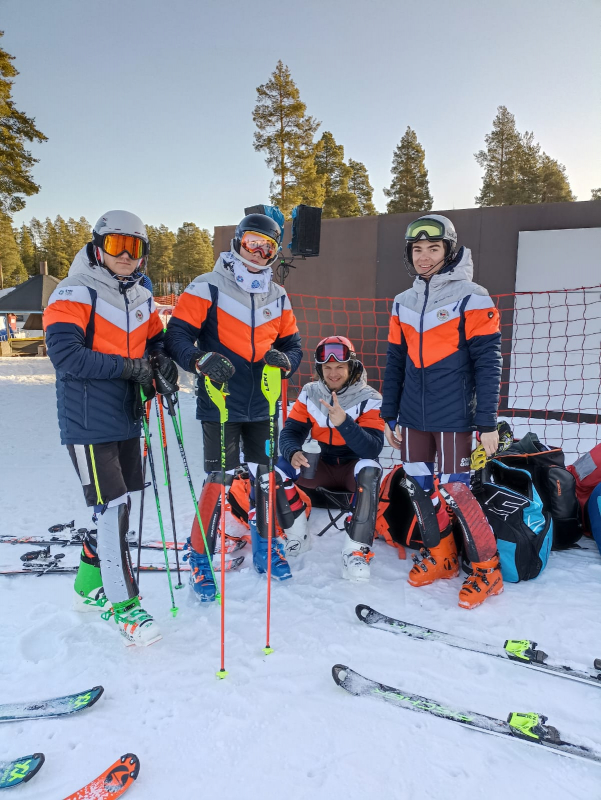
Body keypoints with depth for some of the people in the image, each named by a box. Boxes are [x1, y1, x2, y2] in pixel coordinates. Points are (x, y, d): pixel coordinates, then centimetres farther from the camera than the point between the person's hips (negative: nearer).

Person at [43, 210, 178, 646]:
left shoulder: (142, 298, 11)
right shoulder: (75, 293, -10)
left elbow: (155, 341, 17)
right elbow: (64, 354, -19)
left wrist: (162, 360, -7)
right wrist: (126, 366, -22)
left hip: (127, 419, 7)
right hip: (88, 422, -7)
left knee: (114, 507, 15)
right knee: (114, 508, -8)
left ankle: (90, 586, 34)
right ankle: (124, 603, 7)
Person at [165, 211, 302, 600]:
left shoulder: (278, 296, 11)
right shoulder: (208, 287, -4)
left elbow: (293, 344, 14)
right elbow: (177, 334, -8)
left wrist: (285, 359, -8)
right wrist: (201, 360, -26)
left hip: (262, 404, 5)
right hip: (220, 403, -5)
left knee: (266, 476, 13)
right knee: (220, 479, -6)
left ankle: (266, 545, 33)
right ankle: (201, 557, 13)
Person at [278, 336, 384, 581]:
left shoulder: (369, 399, -13)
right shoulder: (309, 393, -2)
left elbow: (373, 448, -25)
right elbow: (291, 431, -5)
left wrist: (344, 422, -41)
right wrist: (293, 452, -29)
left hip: (353, 469, -2)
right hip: (320, 466, 3)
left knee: (369, 469, -35)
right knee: (279, 467, -21)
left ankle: (357, 550, -27)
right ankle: (296, 530, 0)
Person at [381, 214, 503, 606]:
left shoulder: (472, 298, -5)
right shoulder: (403, 303, 11)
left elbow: (488, 363, -8)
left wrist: (487, 422, -12)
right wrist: (389, 415, 13)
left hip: (454, 418, -5)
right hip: (412, 418, 6)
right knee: (422, 489, 11)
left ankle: (488, 571, 18)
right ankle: (441, 556, 32)